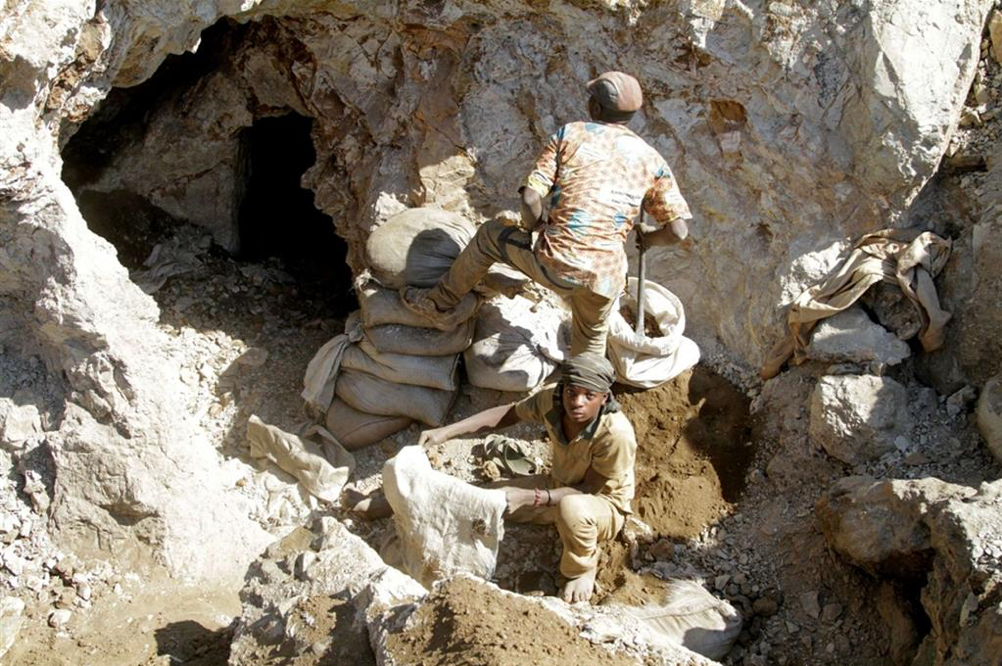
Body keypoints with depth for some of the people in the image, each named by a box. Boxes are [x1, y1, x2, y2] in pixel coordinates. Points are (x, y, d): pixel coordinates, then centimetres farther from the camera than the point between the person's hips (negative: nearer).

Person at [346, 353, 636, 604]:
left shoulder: (616, 433, -36)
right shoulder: (551, 399, -21)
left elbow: (591, 489, -25)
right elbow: (508, 413, -6)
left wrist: (530, 498, -33)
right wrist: (446, 432, -12)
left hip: (604, 506, -6)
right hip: (558, 487, 6)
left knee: (572, 507, -42)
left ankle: (582, 572, -11)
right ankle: (380, 507, 17)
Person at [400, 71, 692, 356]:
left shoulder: (570, 135, 6)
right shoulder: (651, 159, 11)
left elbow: (530, 198, -4)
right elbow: (677, 231, 5)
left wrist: (535, 226, 17)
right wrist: (647, 236, 27)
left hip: (556, 263, -2)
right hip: (606, 277, 2)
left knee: (491, 234, 27)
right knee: (592, 338, 33)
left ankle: (441, 304, 39)